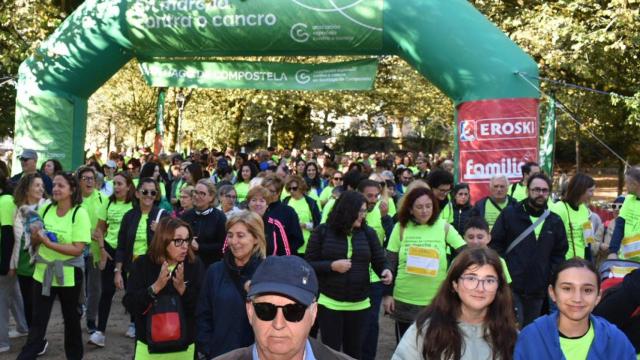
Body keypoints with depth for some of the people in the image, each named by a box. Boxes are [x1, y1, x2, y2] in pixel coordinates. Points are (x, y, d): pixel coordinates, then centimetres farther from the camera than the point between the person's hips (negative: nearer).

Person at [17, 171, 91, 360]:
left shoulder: (80, 213, -14)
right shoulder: (45, 209, -1)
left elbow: (78, 249, -19)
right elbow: (34, 243, 9)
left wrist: (48, 243, -24)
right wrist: (35, 236, -14)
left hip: (68, 274, -3)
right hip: (43, 272, 3)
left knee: (71, 318, 15)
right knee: (38, 319, 7)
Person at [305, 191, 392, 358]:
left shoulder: (368, 233, 3)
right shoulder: (323, 231, -4)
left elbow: (380, 261, 3)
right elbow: (308, 264, -4)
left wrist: (385, 270, -19)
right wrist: (332, 266, -18)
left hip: (359, 304, 3)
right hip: (329, 303, -2)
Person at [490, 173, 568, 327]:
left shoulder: (555, 221, 10)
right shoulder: (509, 214, -1)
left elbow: (559, 253, 15)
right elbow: (495, 245, -1)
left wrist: (552, 278, 1)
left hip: (538, 290, 4)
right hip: (511, 286, -4)